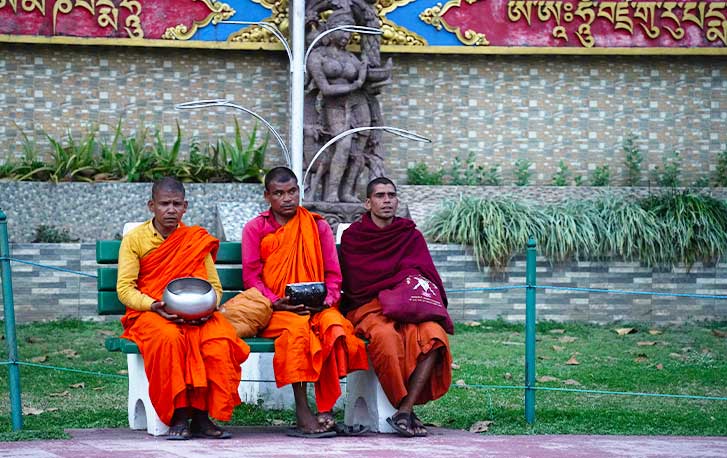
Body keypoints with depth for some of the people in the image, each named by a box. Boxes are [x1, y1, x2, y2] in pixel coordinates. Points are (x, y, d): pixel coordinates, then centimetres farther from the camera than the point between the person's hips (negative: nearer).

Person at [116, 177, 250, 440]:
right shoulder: (135, 239, 6)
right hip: (149, 313, -2)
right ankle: (178, 416, -30)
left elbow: (215, 286, 12)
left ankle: (201, 417, -25)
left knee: (219, 339, -31)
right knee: (169, 337, -38)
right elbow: (124, 289, -2)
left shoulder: (197, 240, 14)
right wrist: (154, 306, -20)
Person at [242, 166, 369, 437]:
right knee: (298, 326, -37)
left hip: (317, 307, 2)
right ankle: (302, 412, -37)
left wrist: (327, 300, -10)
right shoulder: (256, 228, 11)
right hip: (275, 311, -2)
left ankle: (325, 410, -34)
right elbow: (251, 276, 3)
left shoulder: (318, 226, 15)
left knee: (334, 323, -34)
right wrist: (276, 302, -14)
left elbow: (333, 274, 11)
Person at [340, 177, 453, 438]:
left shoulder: (411, 235, 18)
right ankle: (405, 411, -28)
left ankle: (405, 412, -33)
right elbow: (354, 285, 3)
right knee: (386, 335, -39)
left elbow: (425, 276, 9)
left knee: (432, 333, -33)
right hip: (367, 309, -2)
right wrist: (403, 282, -7)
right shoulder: (352, 237, 11)